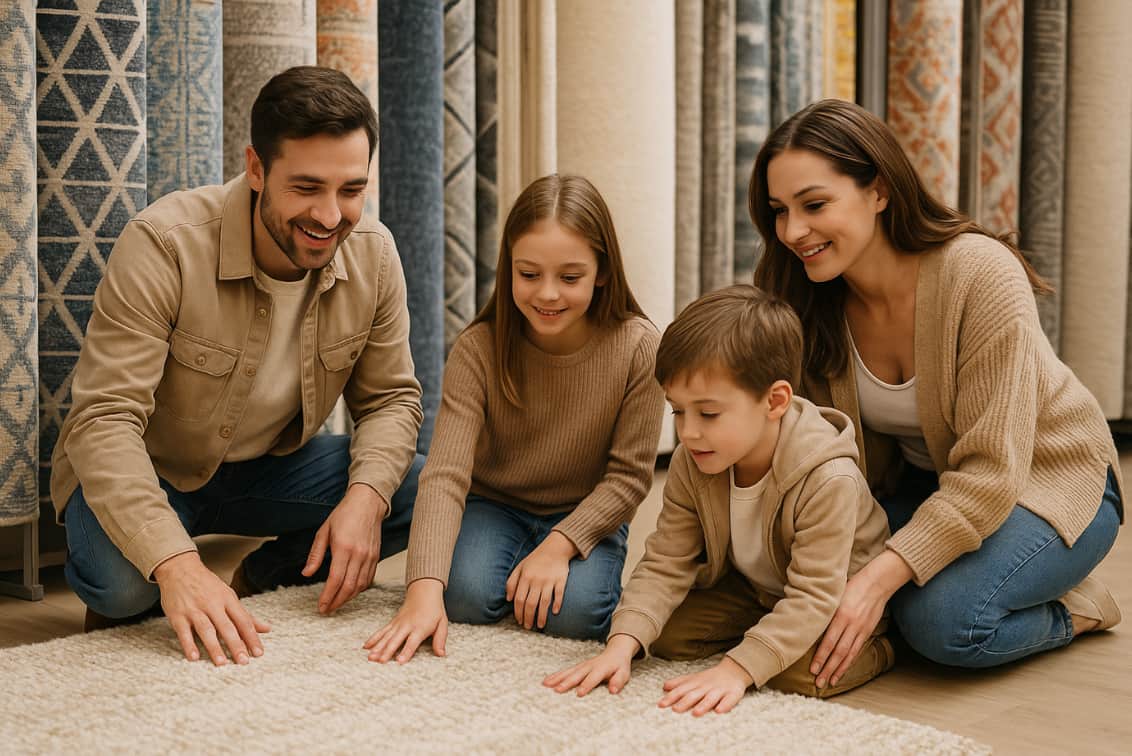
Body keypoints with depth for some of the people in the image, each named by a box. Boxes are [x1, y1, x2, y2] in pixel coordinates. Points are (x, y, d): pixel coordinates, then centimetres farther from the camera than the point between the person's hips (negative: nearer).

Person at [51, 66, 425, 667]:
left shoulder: (373, 253, -13)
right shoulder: (163, 243, -28)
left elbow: (390, 398, -4)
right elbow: (106, 420, -32)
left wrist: (366, 495, -26)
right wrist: (175, 562, -47)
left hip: (269, 466, 4)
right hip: (147, 472, -4)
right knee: (120, 583, -35)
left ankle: (265, 578, 7)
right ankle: (125, 605, 5)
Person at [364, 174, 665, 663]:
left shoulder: (637, 347, -19)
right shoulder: (478, 349, -19)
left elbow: (629, 474, -12)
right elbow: (445, 473, -27)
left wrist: (558, 545, -25)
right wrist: (424, 587, -40)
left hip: (586, 516, 0)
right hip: (494, 506, 1)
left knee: (577, 612, -27)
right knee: (467, 595, -26)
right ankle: (516, 567, 8)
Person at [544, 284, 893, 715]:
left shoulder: (827, 481, -37)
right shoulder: (690, 465, -19)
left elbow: (812, 598, -36)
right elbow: (665, 564, -18)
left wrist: (736, 670, -46)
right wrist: (622, 643, -34)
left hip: (842, 599, -6)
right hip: (753, 590, 6)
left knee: (804, 673, -31)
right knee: (665, 633, -8)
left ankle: (876, 648, -1)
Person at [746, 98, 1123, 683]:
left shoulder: (980, 273, -28)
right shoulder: (815, 304, -11)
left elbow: (991, 472, -30)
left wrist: (881, 576, -38)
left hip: (1050, 481, -5)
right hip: (926, 484, 5)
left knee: (943, 619, -31)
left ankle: (1073, 611, 0)